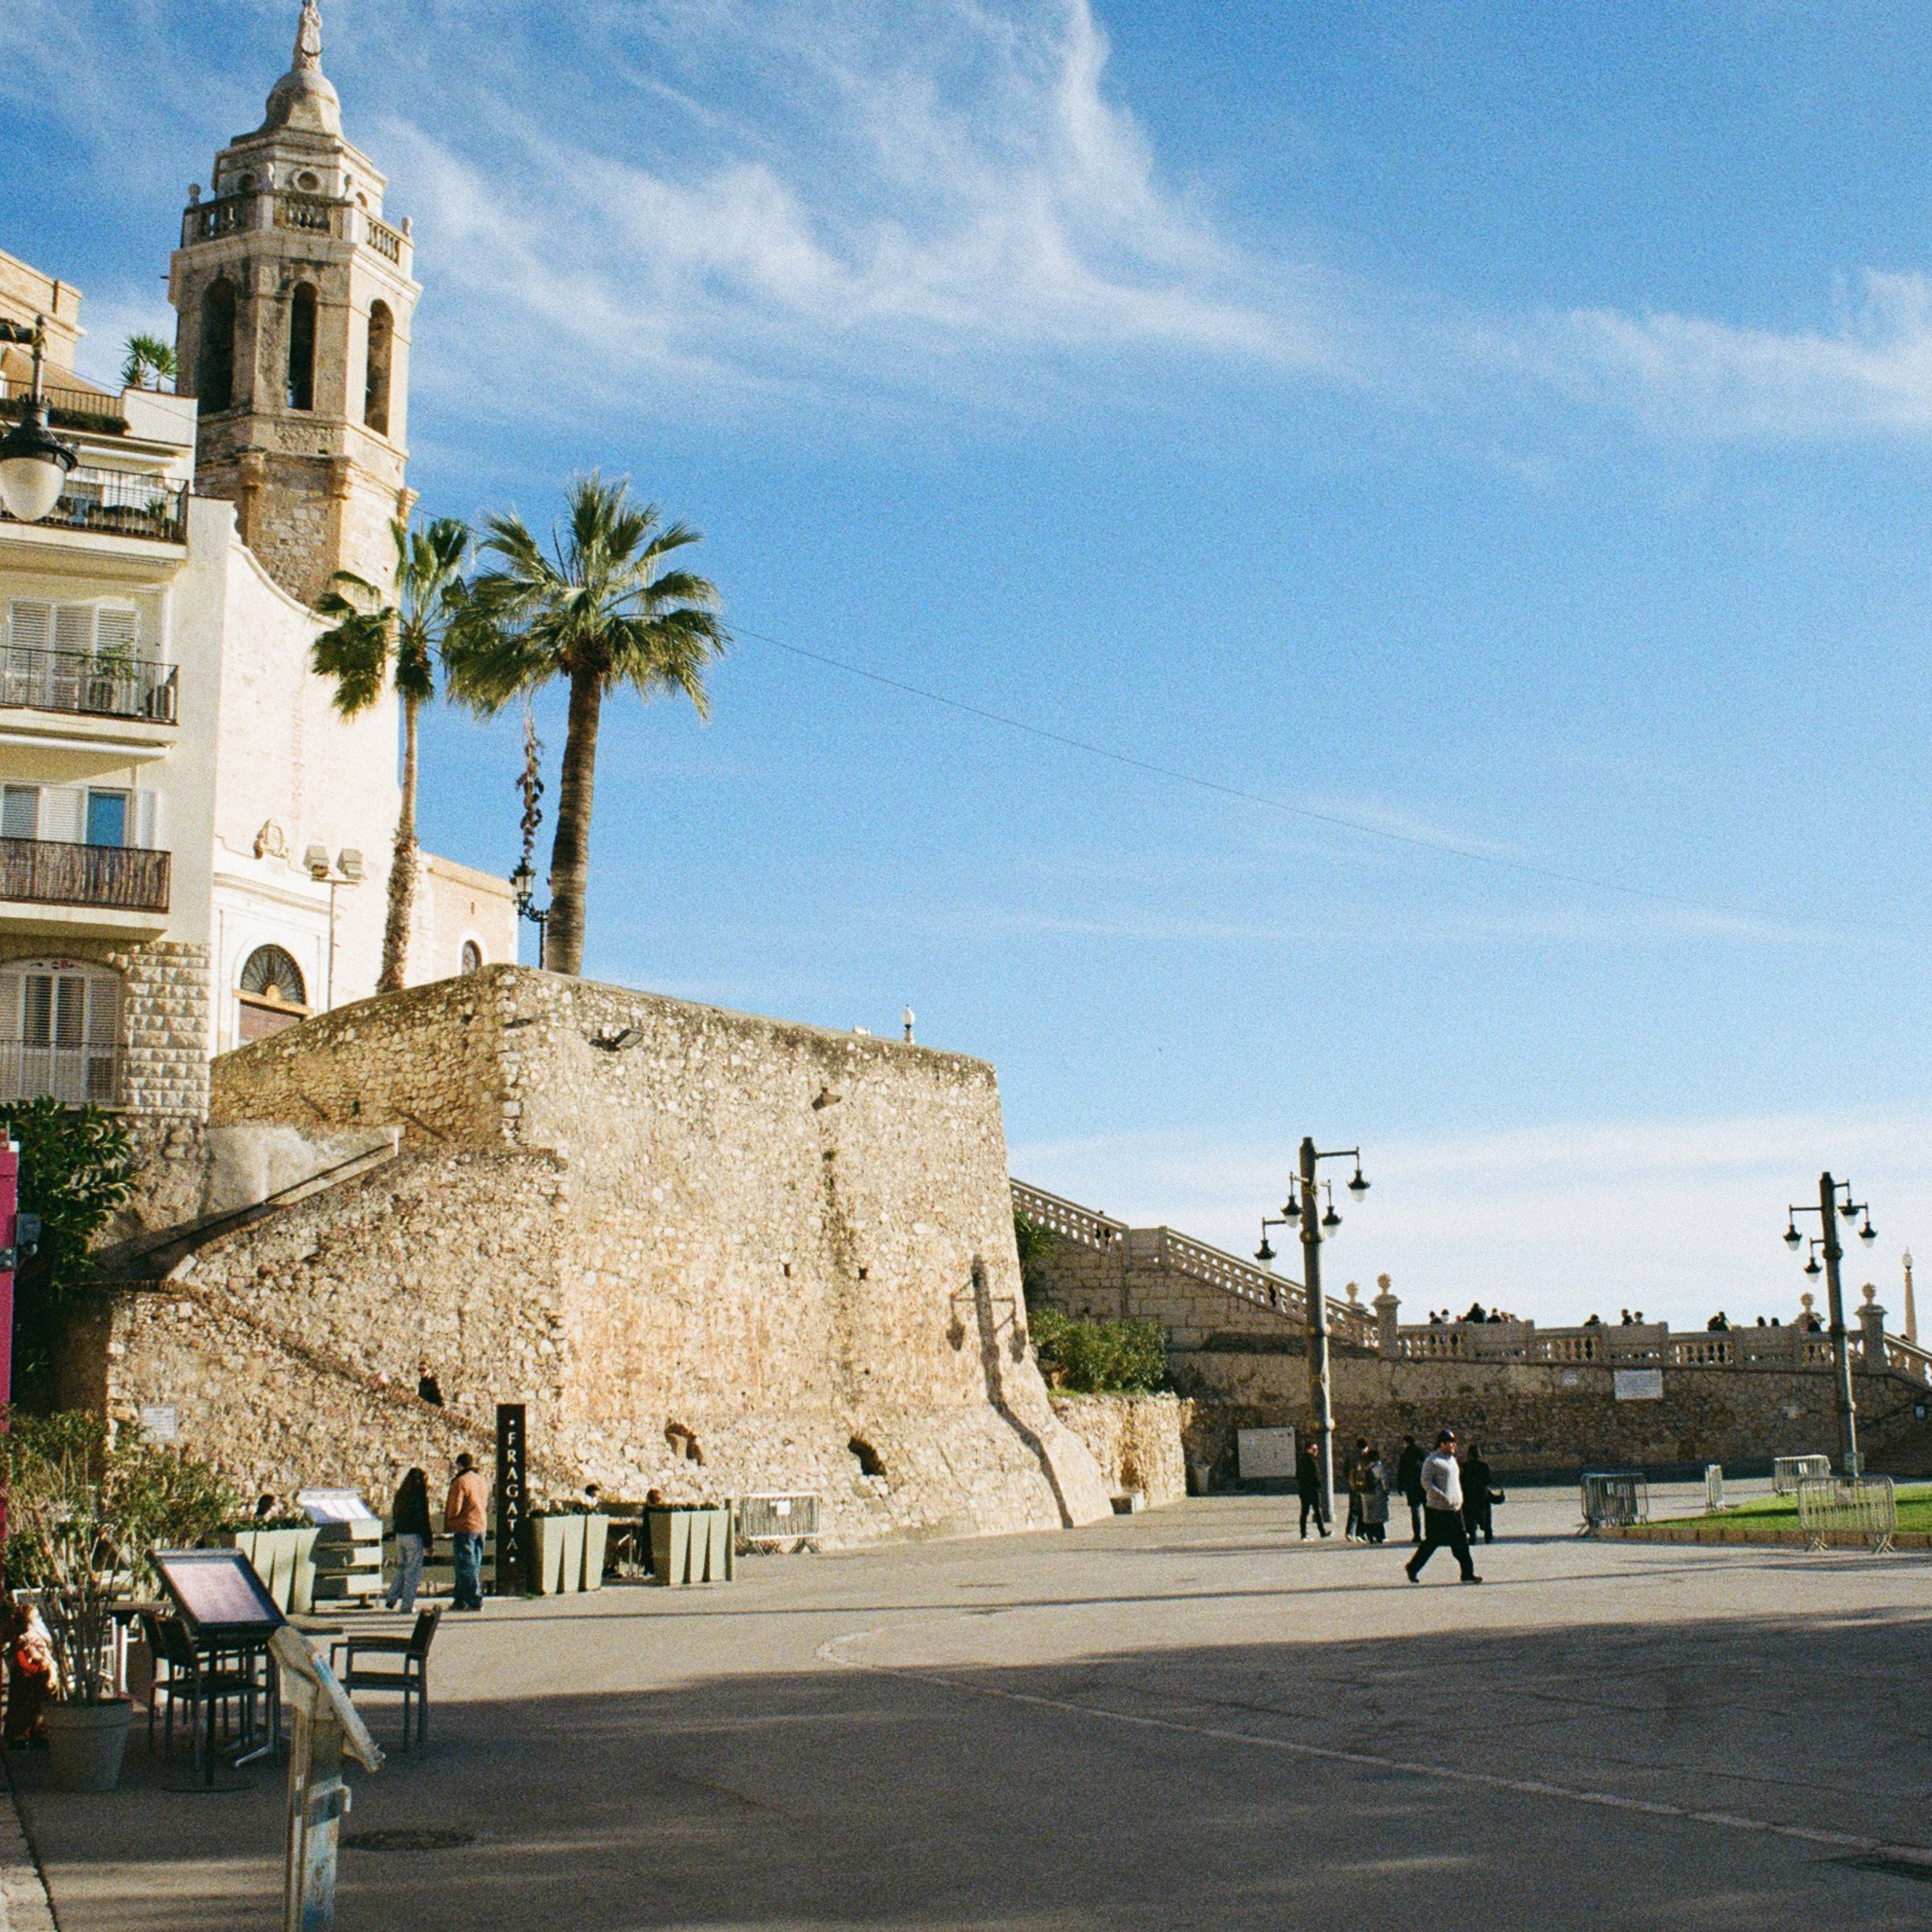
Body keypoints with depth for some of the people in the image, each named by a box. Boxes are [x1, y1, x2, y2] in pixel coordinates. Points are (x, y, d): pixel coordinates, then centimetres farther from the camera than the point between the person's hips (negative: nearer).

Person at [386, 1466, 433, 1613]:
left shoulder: (401, 1495, 8)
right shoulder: (420, 1496, -13)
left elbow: (394, 1517, 14)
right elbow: (423, 1521, -13)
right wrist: (428, 1543, -8)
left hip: (400, 1535, 7)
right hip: (415, 1536, -7)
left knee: (402, 1569, 19)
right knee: (413, 1572, 1)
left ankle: (391, 1598, 13)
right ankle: (407, 1605, 2)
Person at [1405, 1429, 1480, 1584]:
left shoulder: (1452, 1459, 17)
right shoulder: (1433, 1461, -11)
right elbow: (1426, 1482, -17)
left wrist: (1459, 1499, 18)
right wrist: (1442, 1497, -24)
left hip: (1454, 1508, 8)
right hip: (1437, 1509, -8)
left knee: (1461, 1542, 1)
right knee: (1432, 1542, -1)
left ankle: (1468, 1574, 3)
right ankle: (1412, 1568, 13)